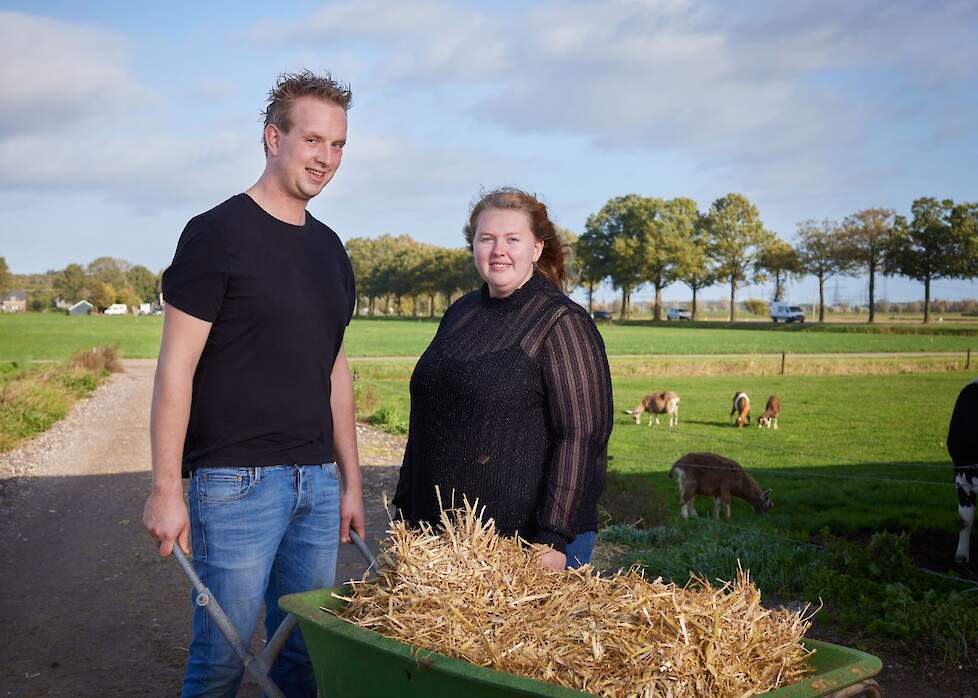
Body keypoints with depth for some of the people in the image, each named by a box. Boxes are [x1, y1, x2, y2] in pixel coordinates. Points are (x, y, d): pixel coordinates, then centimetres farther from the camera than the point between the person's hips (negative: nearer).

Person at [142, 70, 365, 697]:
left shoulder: (330, 249, 13)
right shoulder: (217, 234, -7)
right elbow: (176, 367, -9)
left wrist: (350, 479, 15)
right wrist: (167, 489, -13)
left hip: (317, 483, 6)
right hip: (236, 481, -6)